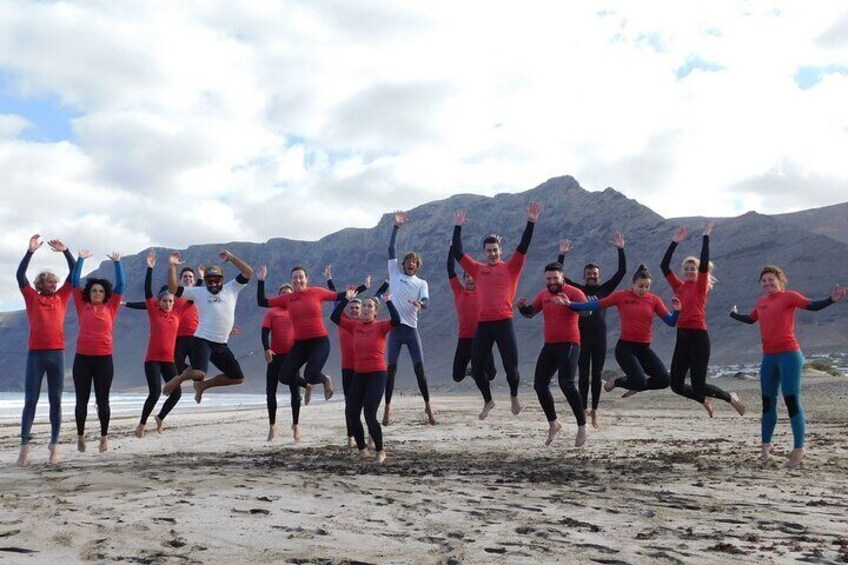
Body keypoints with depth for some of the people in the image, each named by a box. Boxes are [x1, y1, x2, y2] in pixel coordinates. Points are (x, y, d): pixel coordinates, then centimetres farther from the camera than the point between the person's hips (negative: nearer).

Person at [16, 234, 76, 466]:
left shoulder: (61, 297, 11)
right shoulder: (32, 297, 7)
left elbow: (74, 274, 7)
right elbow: (20, 276, -5)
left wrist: (65, 251, -2)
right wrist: (30, 251, -12)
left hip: (57, 354, 2)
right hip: (35, 353, -2)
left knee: (56, 400, 4)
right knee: (30, 400, 0)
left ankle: (54, 444, 10)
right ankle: (25, 446, 1)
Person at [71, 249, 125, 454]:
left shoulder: (110, 308, 5)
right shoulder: (82, 306, 6)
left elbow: (120, 285, 2)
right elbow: (74, 282, 4)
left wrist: (117, 262, -1)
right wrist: (81, 259, 0)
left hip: (104, 359, 0)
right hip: (82, 358, 1)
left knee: (102, 400, 5)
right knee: (82, 400, 7)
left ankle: (104, 436, 16)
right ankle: (80, 435, 19)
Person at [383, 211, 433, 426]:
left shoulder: (422, 283, 10)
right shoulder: (395, 274, 11)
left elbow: (426, 301, -7)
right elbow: (391, 249, 4)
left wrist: (420, 304, -31)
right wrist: (396, 227, -1)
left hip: (411, 328, 0)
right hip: (395, 327, 0)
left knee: (419, 367, -3)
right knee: (391, 367, -2)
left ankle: (428, 405, 6)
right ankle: (387, 407, 4)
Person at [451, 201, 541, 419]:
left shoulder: (511, 267, 5)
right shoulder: (478, 269, 12)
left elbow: (523, 247, -5)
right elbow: (457, 252, 12)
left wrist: (531, 222, -12)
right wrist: (458, 227, 11)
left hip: (504, 323, -3)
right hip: (483, 324, 3)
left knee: (511, 368, 1)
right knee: (476, 369, 6)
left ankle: (514, 396, 32)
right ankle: (488, 401, 29)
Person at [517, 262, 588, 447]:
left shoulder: (573, 292, -9)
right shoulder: (543, 295, 12)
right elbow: (530, 313, 19)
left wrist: (569, 304, -42)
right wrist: (522, 306, -4)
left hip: (569, 344, -7)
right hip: (550, 345, 7)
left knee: (566, 383, -21)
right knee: (540, 384, 6)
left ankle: (582, 426, -11)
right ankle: (553, 424, 22)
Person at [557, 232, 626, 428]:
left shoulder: (604, 290, 5)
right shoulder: (578, 290, 4)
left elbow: (622, 272, -2)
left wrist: (620, 250, -10)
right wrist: (562, 255, -11)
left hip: (599, 336, 1)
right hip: (582, 336, -1)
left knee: (597, 374, 5)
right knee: (583, 375, 0)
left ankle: (594, 411, 14)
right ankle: (583, 410, 6)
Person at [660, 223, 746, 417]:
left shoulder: (701, 286, 0)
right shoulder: (679, 286, 12)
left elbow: (704, 263, -15)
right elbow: (664, 266, 6)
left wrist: (706, 237, -12)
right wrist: (675, 242, 4)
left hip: (698, 336, -6)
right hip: (682, 336, 6)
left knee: (698, 385, -8)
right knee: (676, 385, 5)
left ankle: (730, 398, 20)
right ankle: (705, 400, 32)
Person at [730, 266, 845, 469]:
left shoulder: (789, 296, -5)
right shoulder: (761, 301, 14)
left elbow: (812, 305, -19)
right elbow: (751, 319, 32)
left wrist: (831, 299, -35)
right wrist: (734, 314, 44)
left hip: (789, 355, -7)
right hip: (769, 357, 7)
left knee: (792, 400, -11)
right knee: (768, 402, 13)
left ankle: (798, 450, -7)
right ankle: (766, 445, 25)